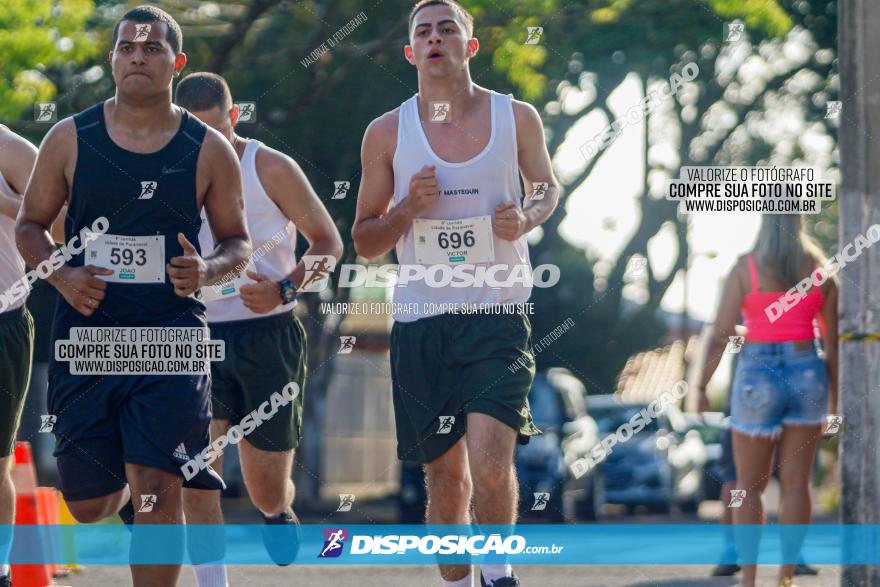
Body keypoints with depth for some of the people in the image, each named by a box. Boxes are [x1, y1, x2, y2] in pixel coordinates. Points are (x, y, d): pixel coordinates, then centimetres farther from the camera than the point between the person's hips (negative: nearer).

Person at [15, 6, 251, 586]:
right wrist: (61, 275, -9)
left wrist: (206, 270, -12)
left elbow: (238, 240, 11)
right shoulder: (70, 139, 4)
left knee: (156, 488, -14)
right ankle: (123, 491, 46)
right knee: (88, 505, 8)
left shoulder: (209, 150, 2)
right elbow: (31, 224, 12)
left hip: (170, 333, -2)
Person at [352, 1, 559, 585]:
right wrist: (408, 209, -11)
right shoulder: (387, 133, 3)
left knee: (491, 465, -16)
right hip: (420, 321, 1)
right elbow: (364, 241, 9)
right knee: (447, 476, 6)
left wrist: (528, 216, -2)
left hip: (498, 314, -1)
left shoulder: (517, 118, 1)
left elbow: (547, 186, 20)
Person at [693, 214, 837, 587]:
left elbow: (720, 333, -9)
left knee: (749, 486, 7)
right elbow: (833, 338, 5)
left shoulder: (746, 268, -6)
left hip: (757, 378, -2)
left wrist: (700, 386, -3)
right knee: (796, 484, 6)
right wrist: (835, 398, 13)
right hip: (807, 375, 2)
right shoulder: (821, 269, 2)